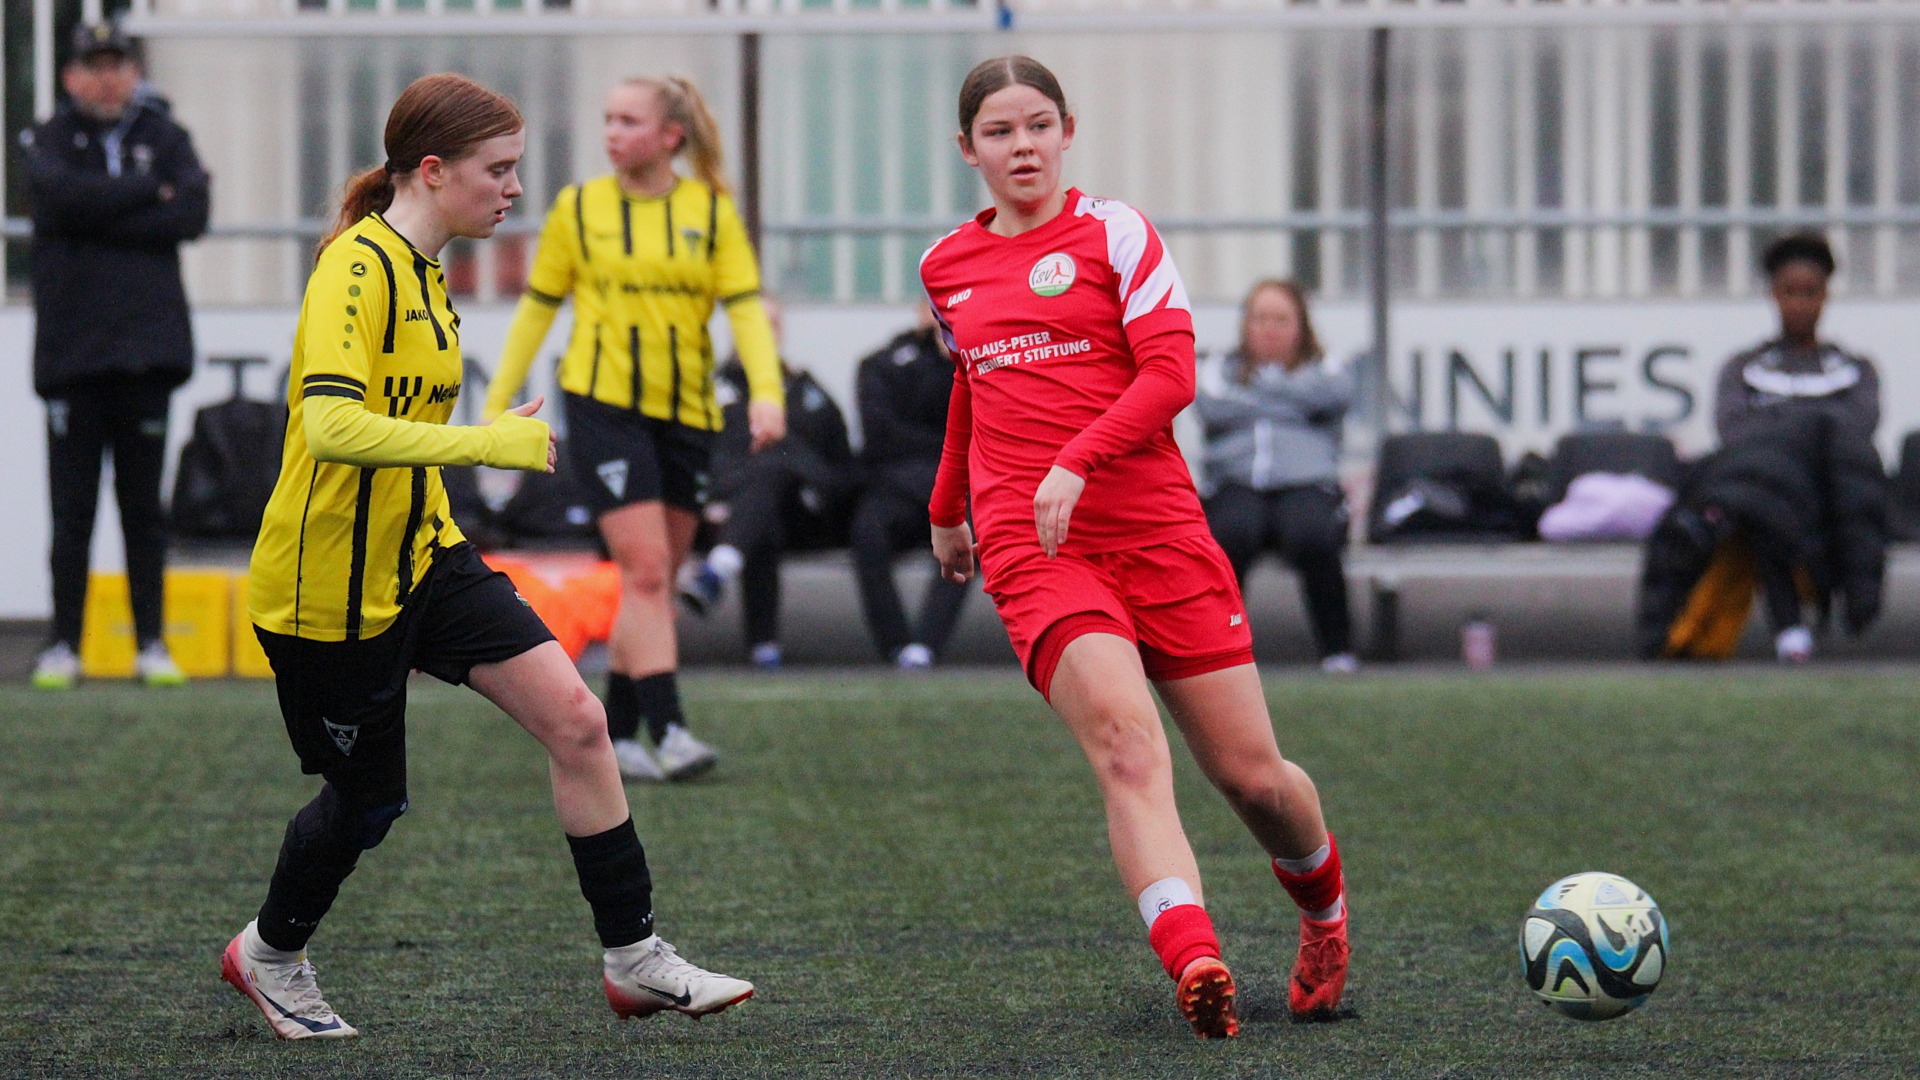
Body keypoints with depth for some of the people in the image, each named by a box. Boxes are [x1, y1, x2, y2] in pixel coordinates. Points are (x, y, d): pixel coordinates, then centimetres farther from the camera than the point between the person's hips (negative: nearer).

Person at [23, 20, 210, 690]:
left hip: (147, 345, 1)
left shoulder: (164, 137, 11)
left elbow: (191, 215, -5)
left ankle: (151, 644, 7)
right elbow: (65, 197, -15)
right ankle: (64, 646, 4)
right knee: (71, 508, -1)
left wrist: (103, 220, -9)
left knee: (145, 504, 3)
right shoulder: (50, 141, 7)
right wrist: (149, 192, -7)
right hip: (71, 350, -1)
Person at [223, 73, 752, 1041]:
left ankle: (634, 959, 1)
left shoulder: (420, 272, 10)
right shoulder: (356, 271, -21)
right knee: (367, 800, 7)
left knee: (574, 717, -6)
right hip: (330, 587, -8)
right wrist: (485, 444, -35)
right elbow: (330, 424, -35)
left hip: (423, 559, 8)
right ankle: (270, 954, 35)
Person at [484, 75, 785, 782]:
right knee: (646, 570, -14)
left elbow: (745, 307, -1)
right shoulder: (578, 209, 3)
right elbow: (536, 308, 10)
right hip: (603, 406, -3)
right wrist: (497, 404, 9)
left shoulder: (711, 212, 4)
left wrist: (766, 392, -17)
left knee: (656, 580, 8)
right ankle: (667, 730, -18)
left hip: (687, 412, 3)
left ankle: (615, 736, 19)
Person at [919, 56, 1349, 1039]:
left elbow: (1169, 372, -8)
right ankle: (1193, 963, -42)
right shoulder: (946, 267, 15)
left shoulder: (1114, 232, 3)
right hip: (1031, 551, 1)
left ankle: (1324, 911, 34)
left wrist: (1075, 462, -21)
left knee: (1251, 774, 1)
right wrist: (948, 506, 40)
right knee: (1127, 742, -25)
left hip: (1157, 532, -1)